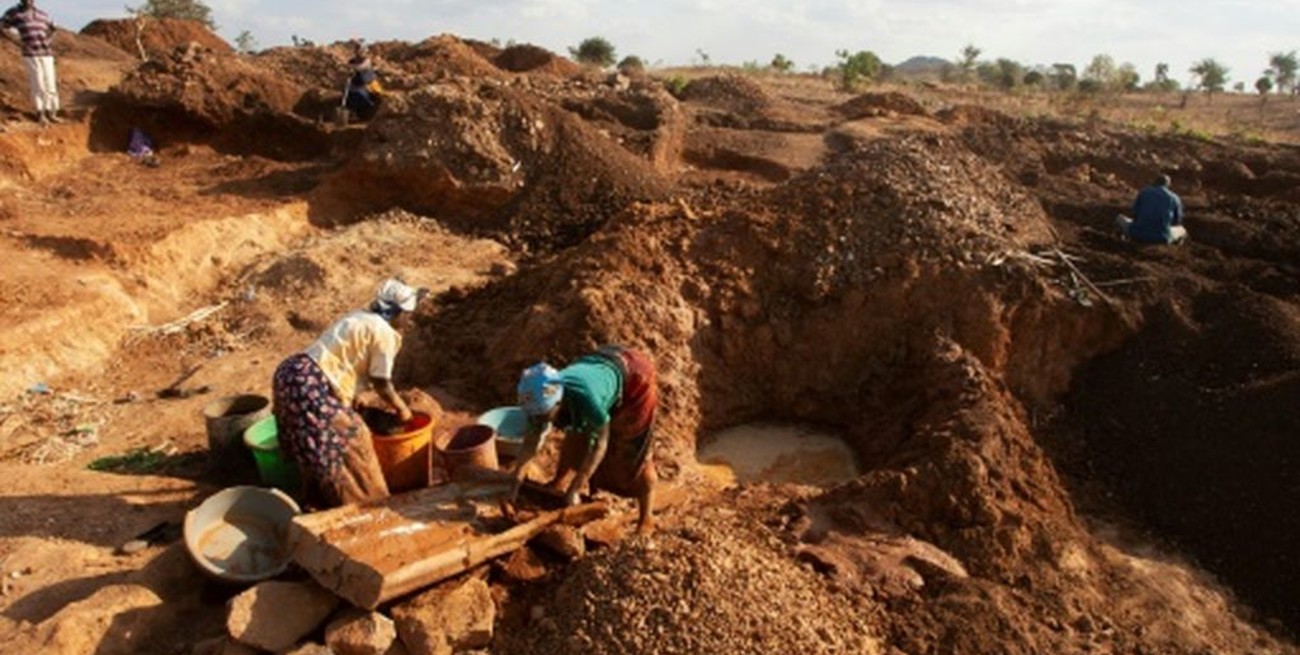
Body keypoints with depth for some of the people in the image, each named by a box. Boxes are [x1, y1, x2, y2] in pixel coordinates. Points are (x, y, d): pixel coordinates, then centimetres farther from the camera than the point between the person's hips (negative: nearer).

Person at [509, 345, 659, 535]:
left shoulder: (586, 398, -43)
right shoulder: (542, 398, -24)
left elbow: (599, 445, -31)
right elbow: (531, 442, -12)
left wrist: (574, 490, -27)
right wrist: (515, 482, -16)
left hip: (633, 376, -6)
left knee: (633, 454, -6)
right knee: (576, 438, 10)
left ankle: (646, 519, 5)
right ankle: (558, 482, 34)